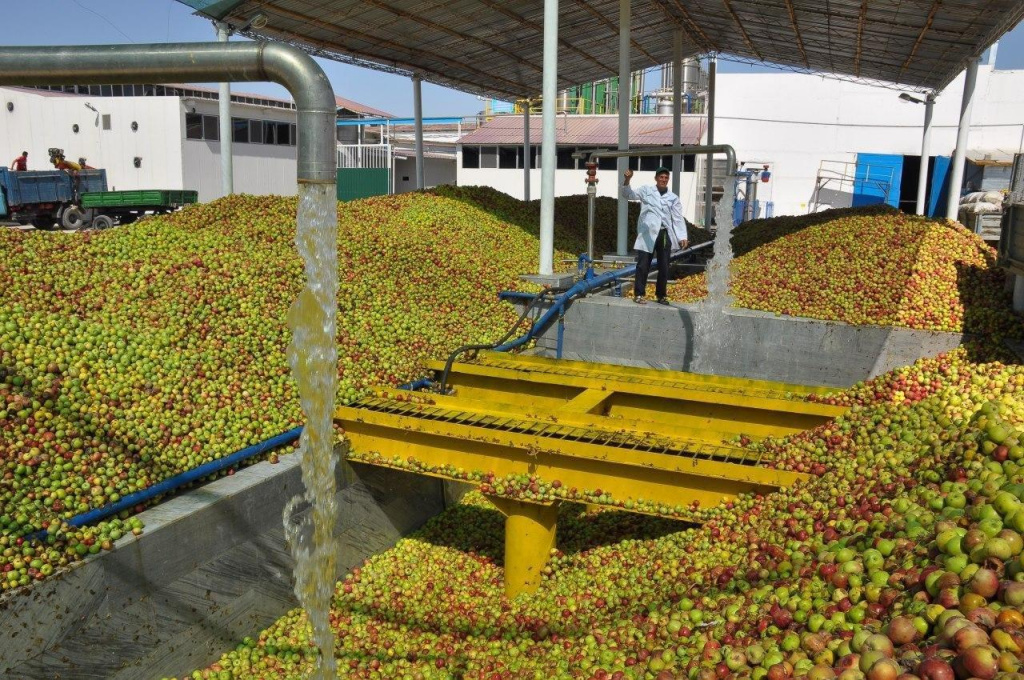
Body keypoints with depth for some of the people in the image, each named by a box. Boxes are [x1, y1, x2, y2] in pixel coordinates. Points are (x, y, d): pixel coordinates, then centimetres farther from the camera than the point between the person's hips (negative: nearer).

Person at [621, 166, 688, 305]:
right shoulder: (646, 191, 9)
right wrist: (627, 180, -16)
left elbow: (678, 219, 7)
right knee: (643, 265, -3)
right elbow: (628, 194, 3)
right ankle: (639, 294, 5)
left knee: (664, 267, 7)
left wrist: (682, 237, -5)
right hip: (648, 234, -2)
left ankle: (662, 295, 19)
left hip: (665, 235, 2)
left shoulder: (673, 198, 12)